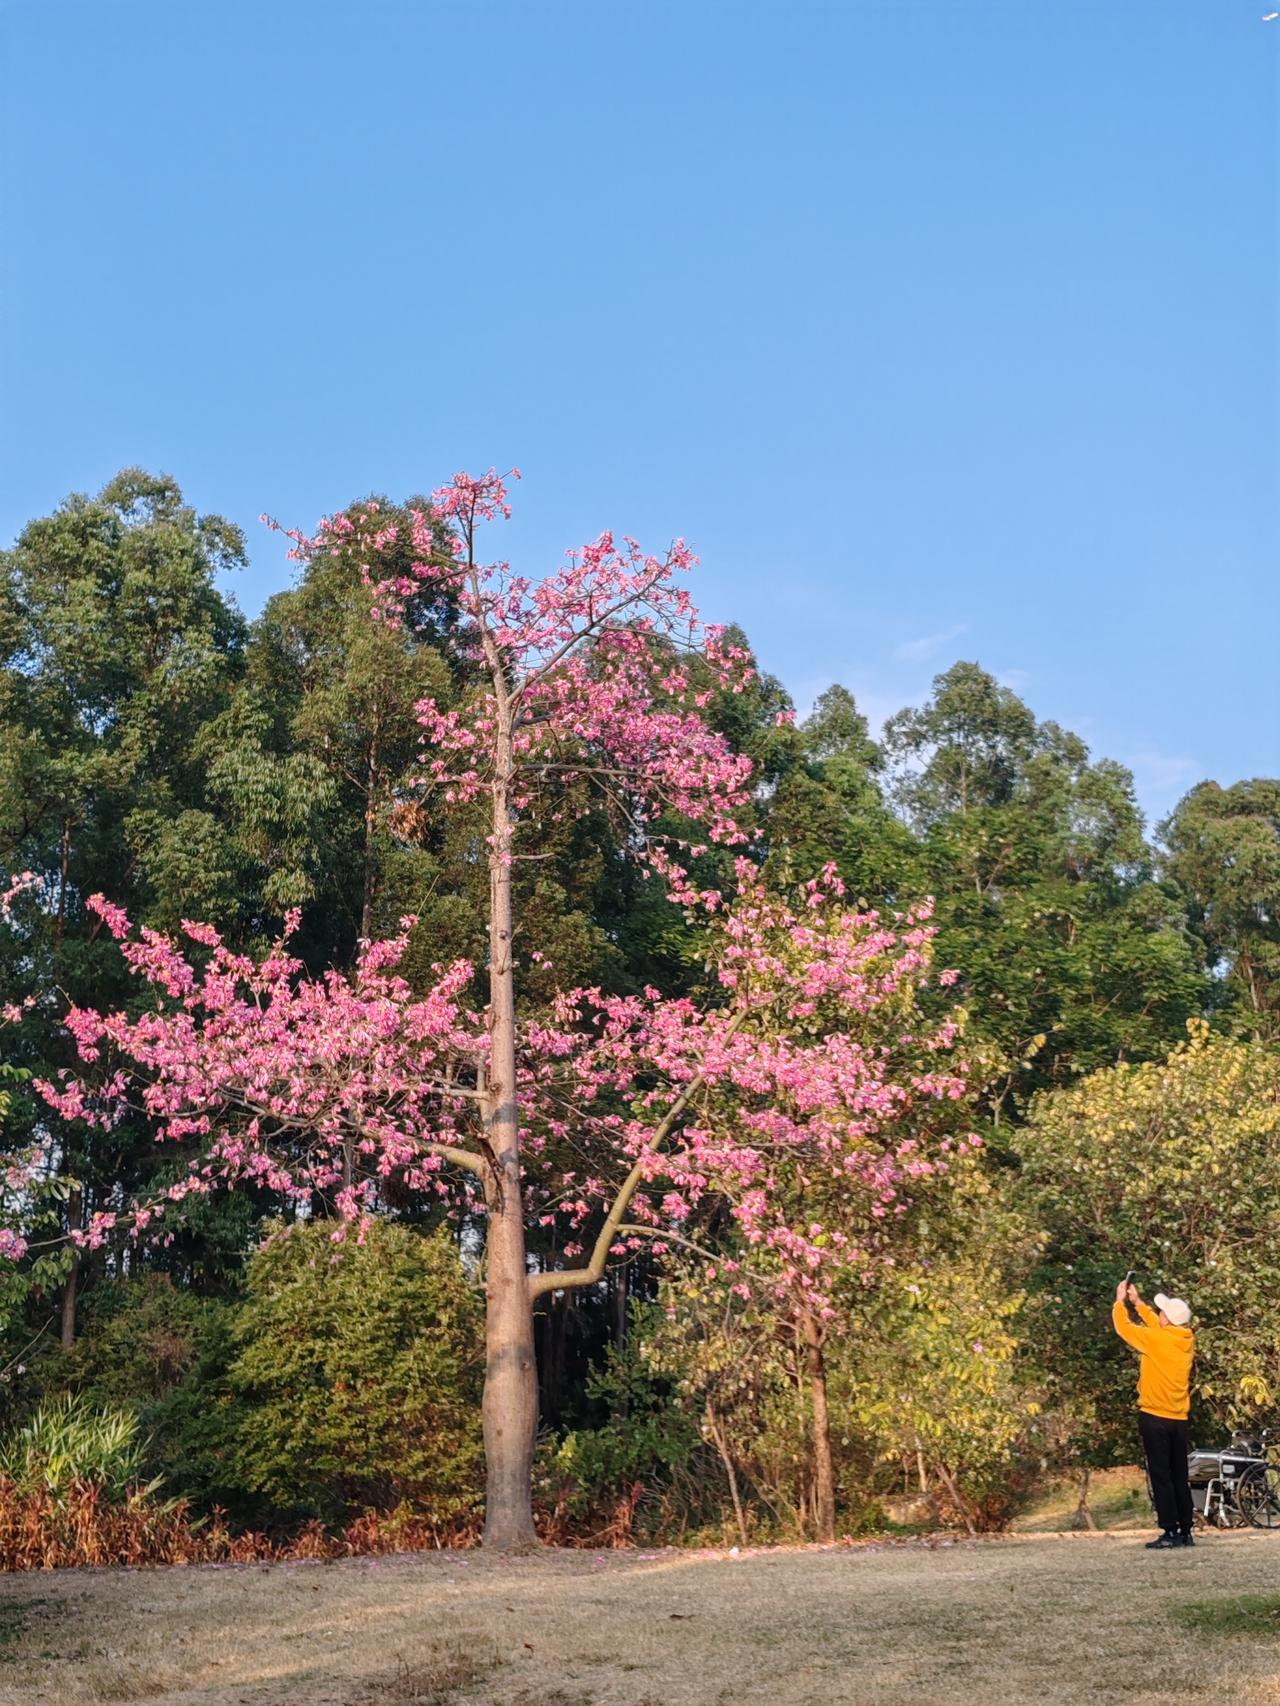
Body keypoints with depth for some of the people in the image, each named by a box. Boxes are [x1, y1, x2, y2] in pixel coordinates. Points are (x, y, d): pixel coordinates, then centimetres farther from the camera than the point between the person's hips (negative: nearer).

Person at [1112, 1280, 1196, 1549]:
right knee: (1179, 1477, 12)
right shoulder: (1187, 1339, 2)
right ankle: (1185, 1532, 14)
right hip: (1179, 1419, 6)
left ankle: (1170, 1534, -6)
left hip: (1155, 1418, -6)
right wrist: (1137, 1302, 23)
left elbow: (1123, 1326, -4)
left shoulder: (1156, 1340, -15)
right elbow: (1159, 1328, 21)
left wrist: (1120, 1301, 11)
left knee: (1160, 1477, -3)